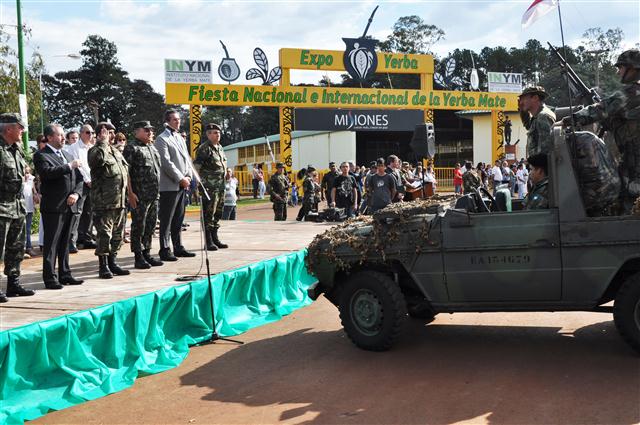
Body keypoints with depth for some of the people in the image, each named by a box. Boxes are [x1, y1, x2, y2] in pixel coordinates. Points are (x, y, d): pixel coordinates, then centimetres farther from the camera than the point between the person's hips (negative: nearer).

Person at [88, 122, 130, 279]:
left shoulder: (116, 151, 19)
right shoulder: (95, 151, -6)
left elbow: (126, 170, 26)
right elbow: (99, 159, -32)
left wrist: (127, 195, 21)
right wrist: (104, 142, -19)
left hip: (120, 201, 8)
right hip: (104, 202, -8)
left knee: (118, 234, 12)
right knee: (104, 234, -5)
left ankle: (112, 262, 23)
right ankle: (103, 266, 3)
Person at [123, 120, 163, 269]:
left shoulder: (152, 148, 18)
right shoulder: (131, 148, -7)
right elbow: (126, 172, -13)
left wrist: (157, 191, 19)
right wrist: (130, 193, -18)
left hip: (154, 195, 8)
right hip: (139, 196, -8)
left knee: (150, 226, 11)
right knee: (138, 227, -1)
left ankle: (147, 254, 20)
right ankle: (138, 257, 4)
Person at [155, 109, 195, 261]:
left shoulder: (180, 138, 19)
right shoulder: (162, 139, -6)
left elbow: (187, 159, 18)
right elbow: (166, 163, -14)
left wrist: (189, 176, 3)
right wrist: (181, 178, -14)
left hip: (182, 185, 8)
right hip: (169, 186, -8)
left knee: (178, 219, 12)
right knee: (166, 220, -3)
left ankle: (178, 248, 19)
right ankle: (164, 250, 1)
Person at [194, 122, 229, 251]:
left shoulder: (219, 147, 16)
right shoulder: (204, 148, -10)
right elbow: (196, 165, -15)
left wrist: (226, 171, 19)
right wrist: (201, 181, -18)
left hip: (220, 186, 9)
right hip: (209, 187, -9)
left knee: (217, 214, 13)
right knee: (208, 214, -7)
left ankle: (215, 239, 22)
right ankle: (208, 242, -5)